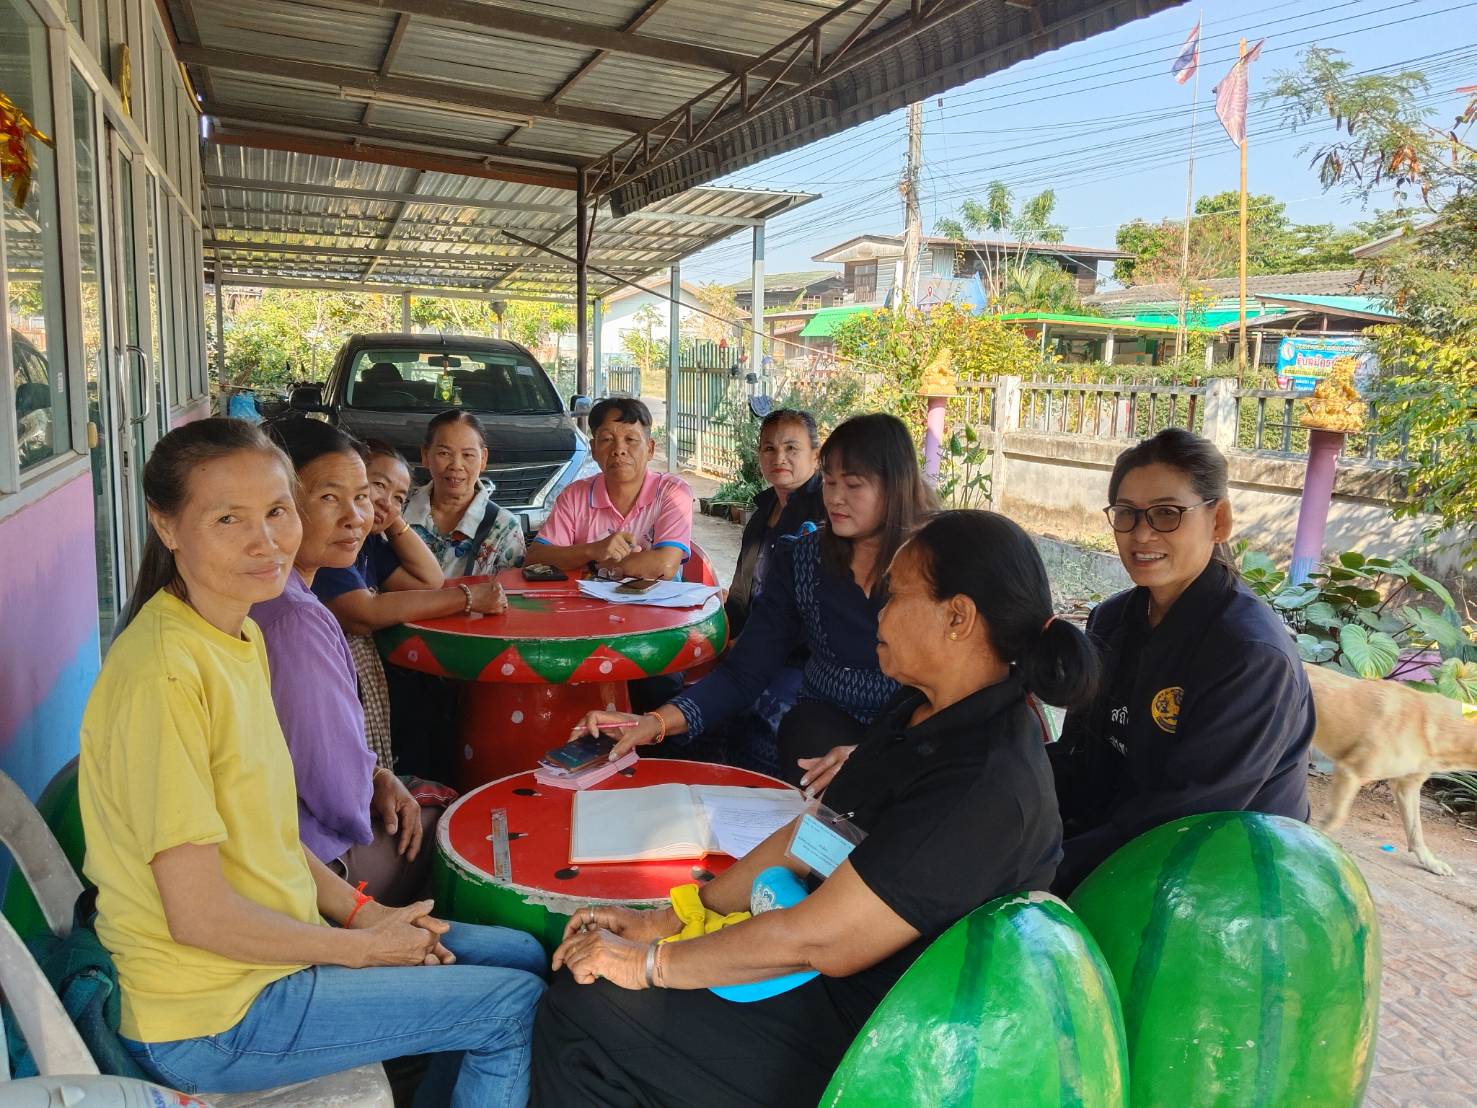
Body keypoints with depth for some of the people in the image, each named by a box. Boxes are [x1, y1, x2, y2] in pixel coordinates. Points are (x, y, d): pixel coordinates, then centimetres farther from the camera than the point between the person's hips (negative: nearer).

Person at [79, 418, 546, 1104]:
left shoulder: (241, 636, 4)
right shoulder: (165, 672, -26)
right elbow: (199, 915, -24)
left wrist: (362, 911, 1)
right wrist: (362, 947, -12)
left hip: (273, 942, 9)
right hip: (211, 1020, -8)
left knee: (521, 955, 14)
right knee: (514, 1004, -6)